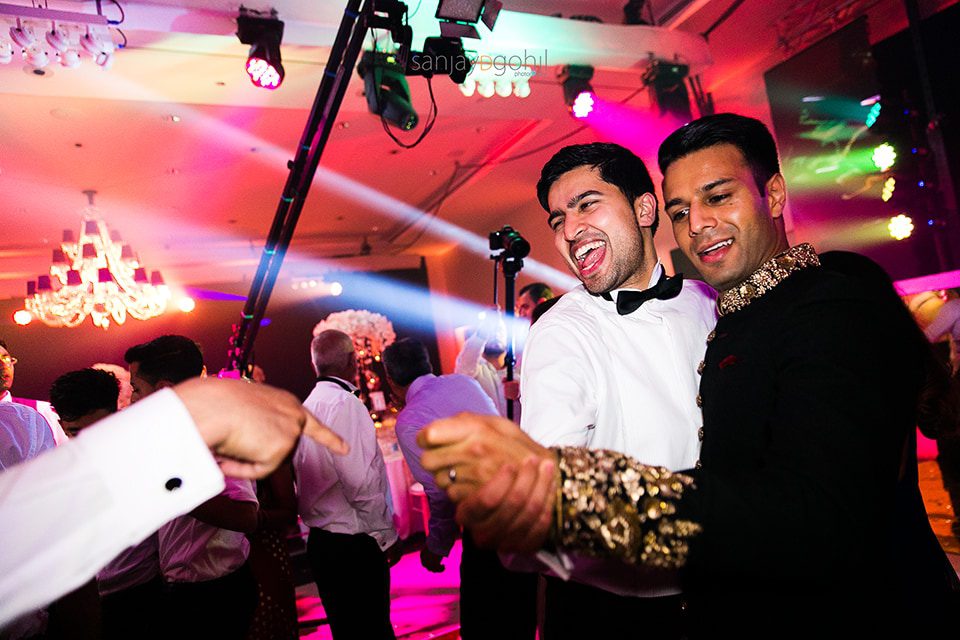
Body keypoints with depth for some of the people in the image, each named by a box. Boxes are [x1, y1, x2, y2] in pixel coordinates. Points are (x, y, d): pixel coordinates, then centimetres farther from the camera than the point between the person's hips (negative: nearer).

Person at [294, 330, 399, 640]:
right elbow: (360, 482, -22)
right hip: (354, 544, -9)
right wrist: (386, 535, -10)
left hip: (321, 541, 9)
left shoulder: (308, 406, 10)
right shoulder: (345, 403, -17)